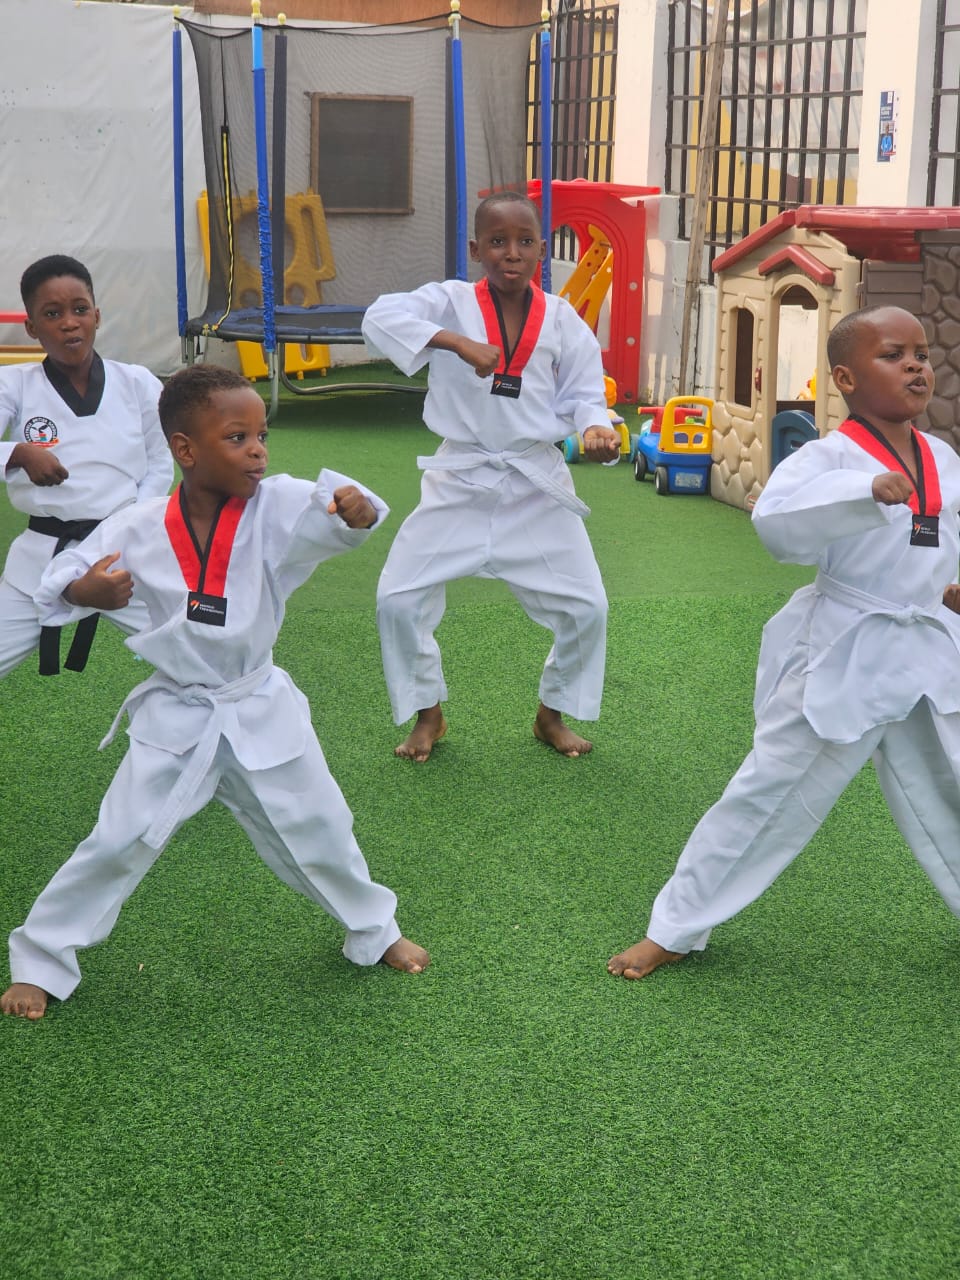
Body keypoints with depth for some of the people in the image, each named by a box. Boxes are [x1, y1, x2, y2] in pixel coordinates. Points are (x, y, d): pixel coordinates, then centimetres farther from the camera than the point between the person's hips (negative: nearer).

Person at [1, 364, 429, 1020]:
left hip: (261, 712, 1)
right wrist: (85, 591, -28)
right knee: (118, 842, -2)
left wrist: (357, 507, -55)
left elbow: (333, 515, -32)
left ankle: (374, 931, 41)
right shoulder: (138, 529, -14)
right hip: (175, 717, -1)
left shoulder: (277, 508, -15)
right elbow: (58, 581, -5)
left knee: (320, 831, 14)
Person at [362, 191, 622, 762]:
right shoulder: (451, 302, -8)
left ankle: (554, 713, 29)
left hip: (537, 484, 2)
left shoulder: (561, 319, -1)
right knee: (399, 599, -5)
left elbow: (582, 395, 3)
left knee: (586, 607, 2)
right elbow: (381, 317, -24)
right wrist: (457, 342, -36)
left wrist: (597, 430, -19)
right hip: (461, 480, -1)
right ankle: (427, 713, 21)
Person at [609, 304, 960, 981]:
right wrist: (870, 487, -45)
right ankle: (674, 929, 14)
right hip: (845, 656, -6)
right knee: (768, 796, -1)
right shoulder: (830, 457, -16)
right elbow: (777, 520, -36)